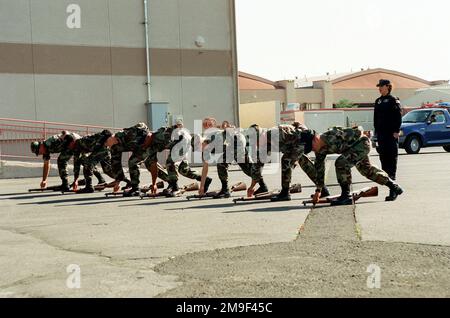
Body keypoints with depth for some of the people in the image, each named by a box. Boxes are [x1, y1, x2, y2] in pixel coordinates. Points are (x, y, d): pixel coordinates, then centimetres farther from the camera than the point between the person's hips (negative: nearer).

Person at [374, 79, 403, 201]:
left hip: (391, 133, -7)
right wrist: (376, 130, 15)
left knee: (392, 157, -9)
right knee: (383, 156, 8)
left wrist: (396, 131, -15)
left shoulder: (393, 100, -4)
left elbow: (398, 116, -10)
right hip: (381, 133, 7)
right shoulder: (378, 101, 17)